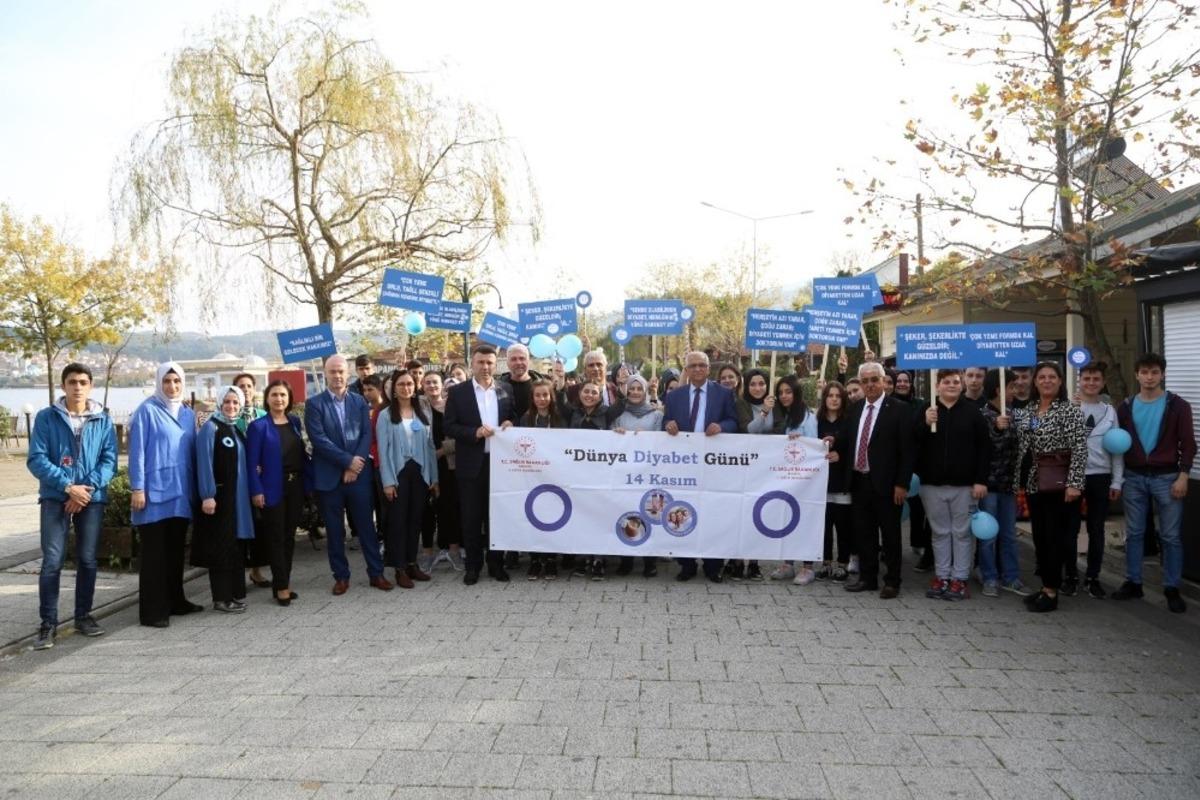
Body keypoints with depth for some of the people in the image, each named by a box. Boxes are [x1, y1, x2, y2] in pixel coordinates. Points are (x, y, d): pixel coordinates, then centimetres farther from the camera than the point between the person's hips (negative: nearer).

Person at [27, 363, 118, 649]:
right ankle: (48, 623, 3)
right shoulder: (46, 418, 1)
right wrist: (68, 486, -15)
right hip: (55, 498, -2)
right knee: (52, 561, -5)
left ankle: (83, 615, 21)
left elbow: (109, 460, 0)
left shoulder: (104, 420, 5)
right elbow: (36, 459, -6)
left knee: (87, 560, 9)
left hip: (92, 499, 2)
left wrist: (87, 488, -14)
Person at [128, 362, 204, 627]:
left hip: (181, 493, 6)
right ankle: (152, 610, 3)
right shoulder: (147, 410, -5)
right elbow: (137, 451, -9)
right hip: (155, 492, -6)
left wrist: (195, 488, 14)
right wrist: (137, 489, -14)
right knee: (154, 552, -2)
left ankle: (175, 601, 24)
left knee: (175, 550, 14)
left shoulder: (188, 414, 13)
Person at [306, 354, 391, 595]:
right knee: (335, 530, 7)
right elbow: (319, 439, -11)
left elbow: (367, 434, 2)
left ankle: (376, 573, 15)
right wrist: (347, 461, -15)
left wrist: (356, 464, -11)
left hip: (359, 473, 2)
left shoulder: (359, 401, 8)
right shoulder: (314, 403, -2)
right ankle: (341, 576, 18)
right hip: (329, 476, -2)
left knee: (366, 525, 6)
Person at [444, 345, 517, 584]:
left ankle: (496, 563, 21)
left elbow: (514, 419, 15)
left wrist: (509, 424, -8)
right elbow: (449, 427, -5)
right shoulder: (458, 392, 0)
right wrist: (475, 432, -18)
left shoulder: (506, 390, 7)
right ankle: (472, 565, 16)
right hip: (471, 463, -2)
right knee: (471, 517, 4)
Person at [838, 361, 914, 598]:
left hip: (885, 483, -5)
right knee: (863, 533, 12)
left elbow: (906, 449, -10)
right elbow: (847, 441, 16)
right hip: (859, 480, 5)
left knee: (890, 534, 5)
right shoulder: (855, 408, 11)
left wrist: (902, 484, -14)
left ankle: (892, 582, 16)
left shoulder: (900, 409, -7)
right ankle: (867, 578, 23)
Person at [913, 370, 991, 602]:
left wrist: (981, 480, -8)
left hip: (964, 484, -2)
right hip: (933, 484, 2)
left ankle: (959, 578, 12)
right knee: (940, 532, 11)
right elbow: (913, 444, -2)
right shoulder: (925, 411, 4)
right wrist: (925, 424, -20)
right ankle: (941, 576, 19)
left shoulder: (972, 411, 0)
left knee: (962, 532, 4)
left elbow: (984, 447, -2)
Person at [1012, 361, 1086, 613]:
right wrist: (1020, 483, 8)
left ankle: (1052, 592, 3)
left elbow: (1079, 449, -13)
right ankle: (1045, 586, 19)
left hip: (1057, 481, -6)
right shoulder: (1026, 411, 11)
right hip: (1033, 482, 6)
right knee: (1039, 535, 10)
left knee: (1055, 535, -3)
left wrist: (1074, 483, -18)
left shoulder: (1070, 411, -7)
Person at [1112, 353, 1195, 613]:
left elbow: (1188, 443, -3)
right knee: (1134, 533, 8)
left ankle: (1172, 589, 11)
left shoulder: (1177, 405, -1)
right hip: (1134, 477, 3)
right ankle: (1133, 583, 17)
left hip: (1166, 477, -2)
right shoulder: (1127, 406, 7)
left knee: (1170, 536, 3)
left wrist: (1183, 475, -10)